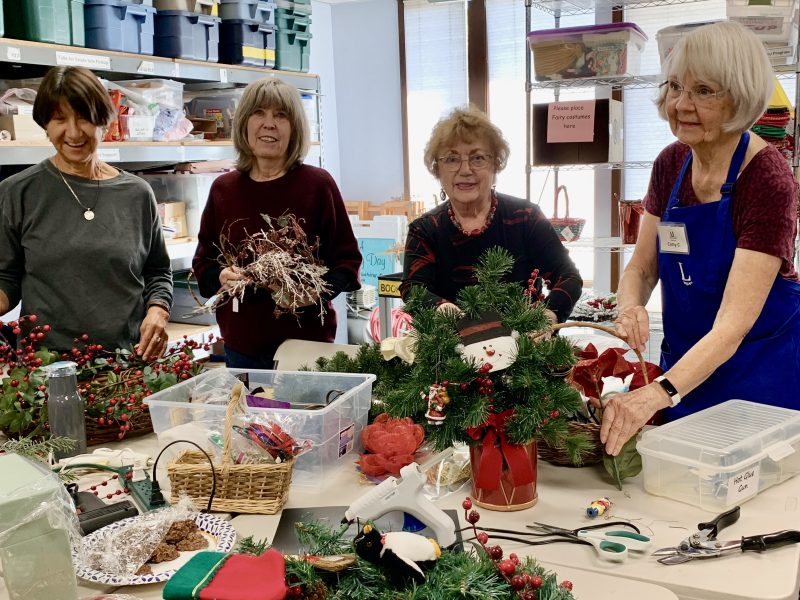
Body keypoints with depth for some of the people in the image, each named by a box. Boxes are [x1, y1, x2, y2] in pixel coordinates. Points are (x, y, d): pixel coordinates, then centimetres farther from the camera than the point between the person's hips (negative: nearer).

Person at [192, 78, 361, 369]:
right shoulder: (223, 188, 6)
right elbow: (202, 262, 12)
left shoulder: (318, 184, -4)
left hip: (306, 341, -3)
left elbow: (347, 259, -1)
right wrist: (221, 276, -9)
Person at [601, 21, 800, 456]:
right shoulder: (670, 163, -3)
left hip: (760, 367, -5)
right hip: (683, 361, 5)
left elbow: (734, 324, -28)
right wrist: (631, 308, -21)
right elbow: (641, 267, 2)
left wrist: (657, 394, -42)